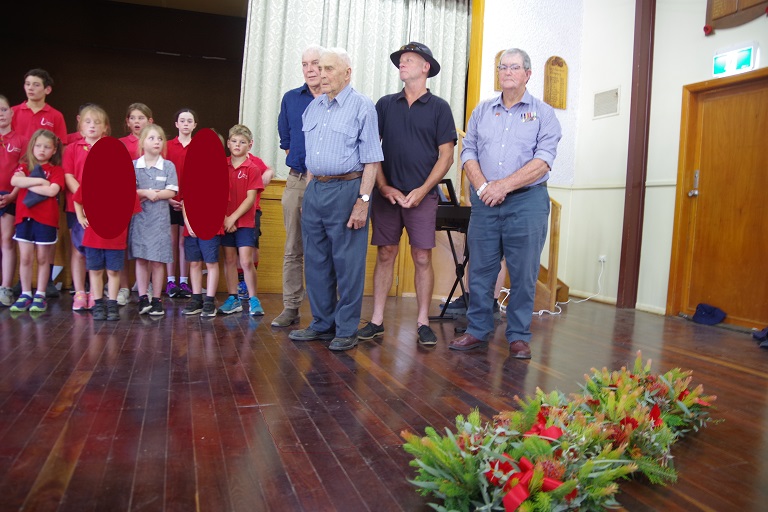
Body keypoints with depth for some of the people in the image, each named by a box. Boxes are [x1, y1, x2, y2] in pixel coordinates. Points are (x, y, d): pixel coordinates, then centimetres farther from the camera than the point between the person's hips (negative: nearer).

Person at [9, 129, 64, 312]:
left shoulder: (56, 170, 2)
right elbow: (14, 181, -10)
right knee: (25, 257, 4)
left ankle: (40, 295, 13)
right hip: (24, 216, 3)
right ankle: (25, 294, 13)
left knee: (43, 258, 6)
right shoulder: (25, 167, 11)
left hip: (45, 218, -3)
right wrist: (39, 181, -14)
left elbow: (52, 191, -16)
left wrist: (28, 185, -8)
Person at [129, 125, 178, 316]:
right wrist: (146, 193, -14)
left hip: (160, 219, -1)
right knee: (140, 258, 2)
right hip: (139, 216, 1)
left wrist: (154, 195, -14)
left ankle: (157, 299, 9)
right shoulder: (133, 165, 5)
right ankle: (143, 298, 9)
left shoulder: (168, 166, 3)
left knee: (158, 260, 0)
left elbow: (172, 192, -3)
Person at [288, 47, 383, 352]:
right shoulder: (313, 107, 16)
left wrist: (363, 200, -17)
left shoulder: (362, 107, -4)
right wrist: (308, 194, 14)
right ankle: (322, 324, 23)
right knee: (316, 261, 10)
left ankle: (346, 330, 10)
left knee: (348, 264, -1)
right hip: (315, 190, 7)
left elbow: (371, 160, -9)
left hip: (346, 189, -7)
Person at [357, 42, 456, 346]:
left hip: (422, 196, -2)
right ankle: (376, 321, 11)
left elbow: (446, 155, 0)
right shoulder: (385, 104, 11)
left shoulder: (439, 107, 5)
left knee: (422, 258, -1)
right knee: (385, 255, 4)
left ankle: (423, 323, 9)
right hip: (386, 193, 2)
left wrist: (422, 190, -10)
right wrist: (384, 186, -3)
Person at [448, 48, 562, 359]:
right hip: (484, 203, 3)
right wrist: (483, 187, -10)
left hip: (526, 201, -2)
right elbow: (468, 152, 7)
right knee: (480, 270, 5)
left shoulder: (543, 113, 4)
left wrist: (504, 186, -15)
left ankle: (519, 336, 13)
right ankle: (477, 330, 17)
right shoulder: (482, 111, 14)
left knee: (523, 273, 2)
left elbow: (543, 161, -7)